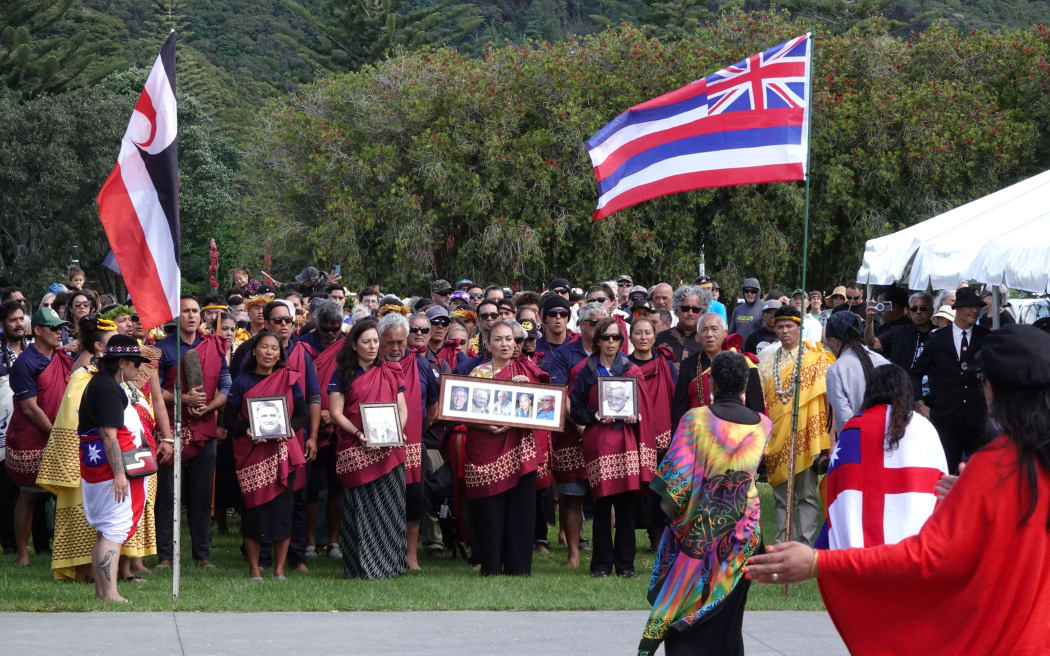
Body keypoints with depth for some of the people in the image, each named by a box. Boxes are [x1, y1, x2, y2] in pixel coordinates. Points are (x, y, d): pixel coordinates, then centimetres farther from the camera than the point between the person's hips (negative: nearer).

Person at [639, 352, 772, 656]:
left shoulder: (695, 419, -13)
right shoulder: (763, 426, -3)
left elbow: (678, 474, -17)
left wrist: (669, 506, 1)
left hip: (696, 529, -2)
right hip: (743, 527, 3)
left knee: (683, 604, 7)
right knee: (726, 613, 13)